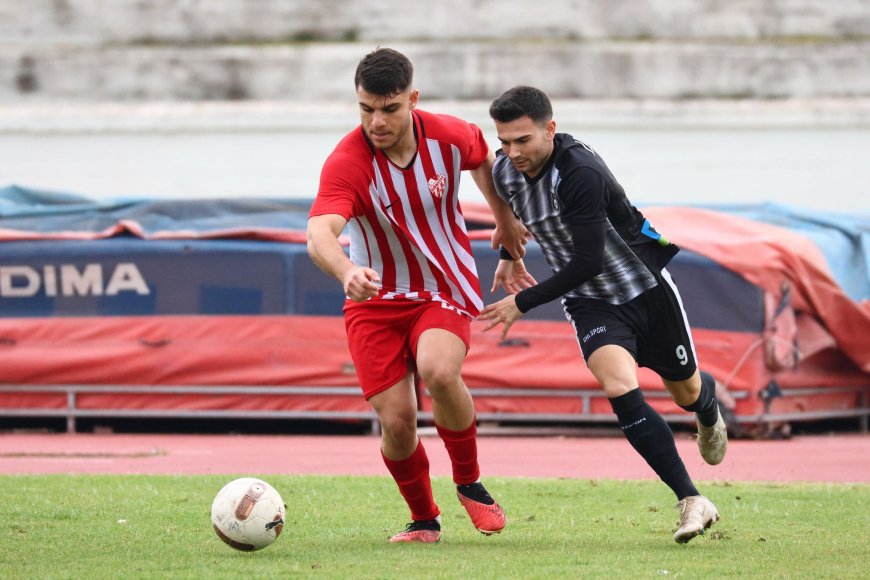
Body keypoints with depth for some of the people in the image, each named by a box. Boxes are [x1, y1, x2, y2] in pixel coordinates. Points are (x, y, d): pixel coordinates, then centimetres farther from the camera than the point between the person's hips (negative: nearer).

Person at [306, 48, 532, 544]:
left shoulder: (449, 136, -12)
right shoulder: (347, 163, -22)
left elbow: (484, 157, 15)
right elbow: (320, 234, -39)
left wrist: (506, 219, 23)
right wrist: (348, 272, -59)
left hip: (446, 290, 0)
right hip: (376, 298, 0)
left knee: (437, 370, -30)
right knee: (396, 419, -10)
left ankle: (470, 484, -5)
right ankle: (424, 519, 19)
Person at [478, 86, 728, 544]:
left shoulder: (581, 173, -31)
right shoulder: (505, 171, -9)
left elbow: (587, 262, -29)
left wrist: (523, 302, -24)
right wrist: (508, 255, 29)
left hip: (644, 286, -4)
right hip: (590, 301, 4)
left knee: (686, 393, 15)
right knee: (619, 387, -24)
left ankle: (708, 409, 57)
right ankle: (691, 502, -20)